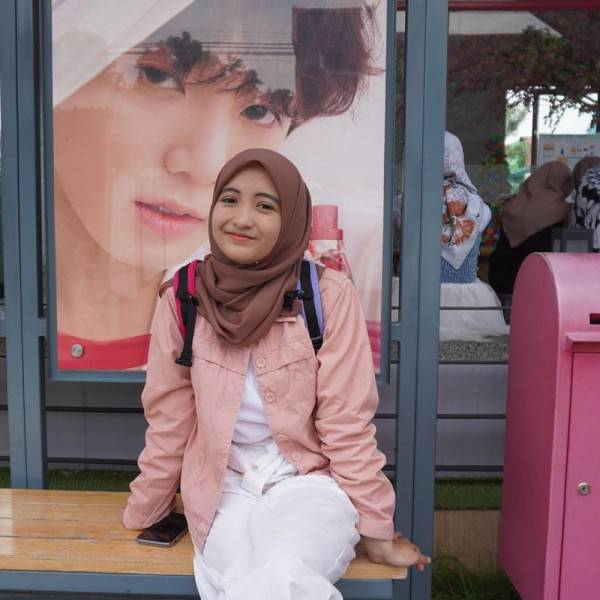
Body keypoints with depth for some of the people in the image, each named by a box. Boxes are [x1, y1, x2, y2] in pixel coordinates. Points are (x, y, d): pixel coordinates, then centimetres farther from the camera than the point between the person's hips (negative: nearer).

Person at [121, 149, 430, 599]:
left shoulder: (329, 295, -13)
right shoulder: (183, 298, -7)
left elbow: (346, 423, -9)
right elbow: (170, 418, 3)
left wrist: (376, 530, -4)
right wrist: (143, 511, 13)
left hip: (308, 478, -1)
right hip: (224, 486, 2)